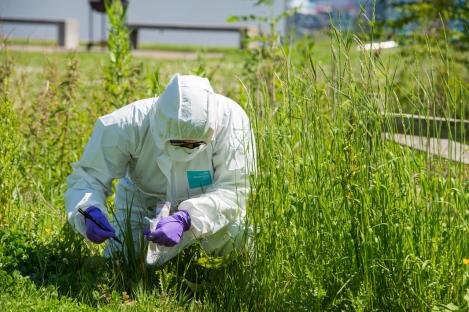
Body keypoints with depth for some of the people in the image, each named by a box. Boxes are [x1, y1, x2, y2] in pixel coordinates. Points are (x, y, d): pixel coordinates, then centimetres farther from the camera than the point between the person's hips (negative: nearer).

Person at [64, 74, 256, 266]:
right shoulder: (127, 125, -32)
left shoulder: (230, 119, -34)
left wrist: (185, 219, -49)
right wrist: (90, 211, -49)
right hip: (143, 198, 2)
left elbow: (233, 189, -33)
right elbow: (86, 178, -25)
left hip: (206, 202, -1)